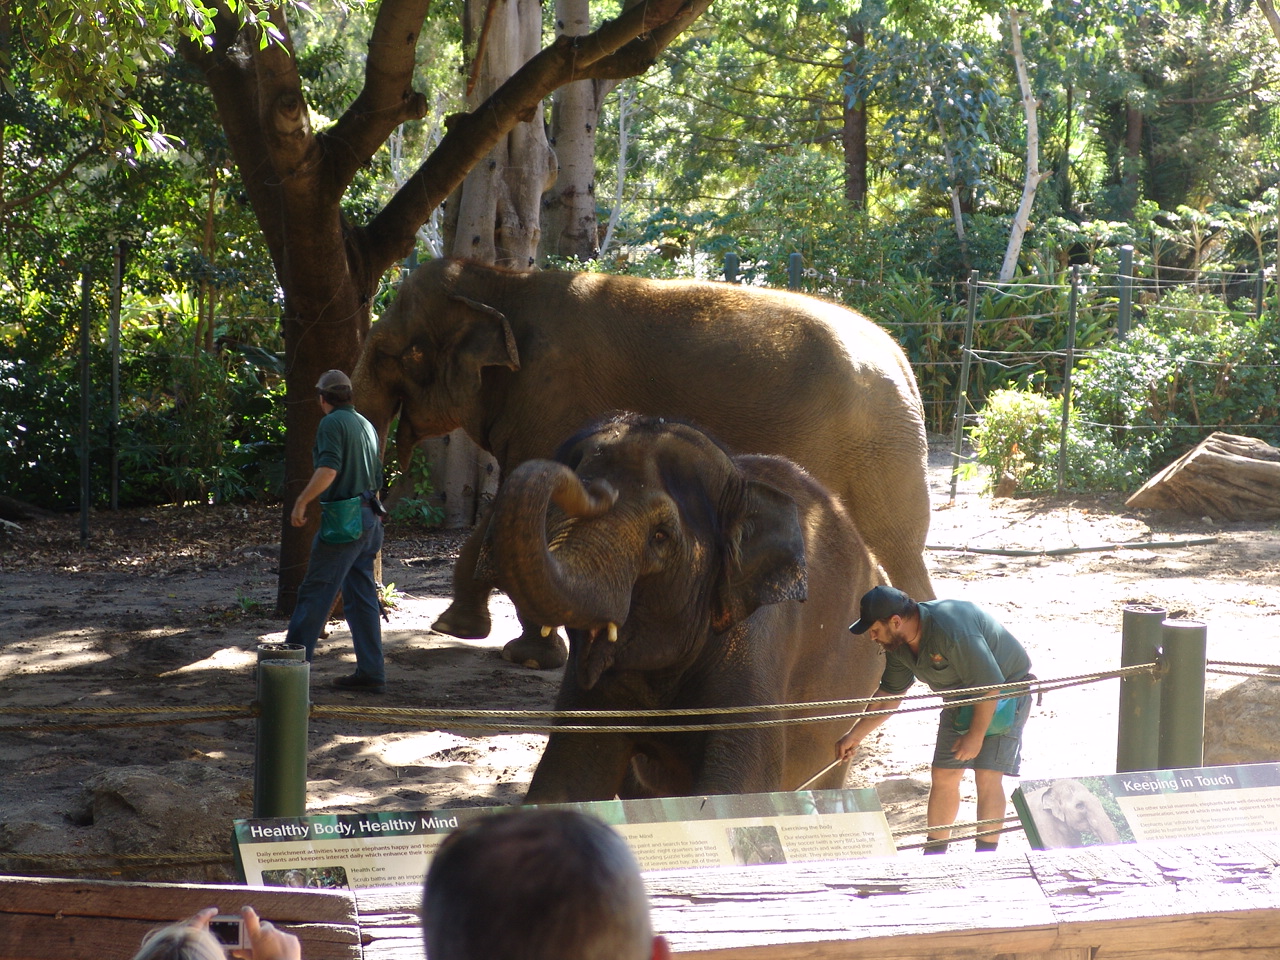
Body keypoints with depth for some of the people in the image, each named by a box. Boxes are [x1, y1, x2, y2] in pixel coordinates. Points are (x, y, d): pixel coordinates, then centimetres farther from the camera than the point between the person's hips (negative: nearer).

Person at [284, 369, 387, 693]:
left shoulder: (332, 423, -9)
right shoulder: (366, 425, 17)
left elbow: (328, 470, -22)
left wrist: (301, 503, -19)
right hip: (369, 518, 8)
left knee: (315, 592, -5)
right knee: (362, 596, 9)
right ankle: (371, 672, 8)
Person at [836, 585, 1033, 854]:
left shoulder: (950, 630, -35)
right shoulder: (897, 642, -7)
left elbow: (989, 683, -30)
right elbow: (891, 692, 8)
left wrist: (976, 734, -23)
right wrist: (855, 735, 6)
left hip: (1005, 691, -8)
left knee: (988, 777, -15)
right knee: (943, 776, 3)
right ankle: (933, 857, 12)